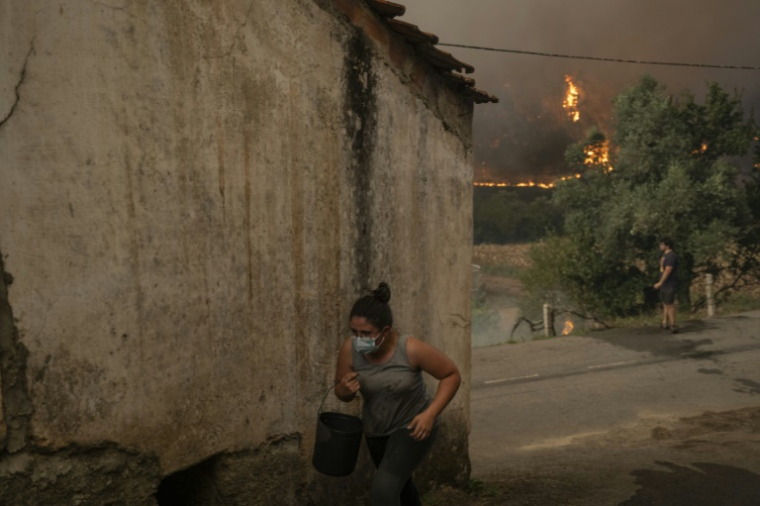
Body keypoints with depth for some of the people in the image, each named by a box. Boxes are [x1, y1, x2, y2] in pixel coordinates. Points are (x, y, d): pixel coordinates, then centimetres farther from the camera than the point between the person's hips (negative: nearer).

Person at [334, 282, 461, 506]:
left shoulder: (411, 349, -31)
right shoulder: (350, 349, -22)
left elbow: (452, 375, -18)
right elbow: (341, 393, -6)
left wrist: (430, 414, -28)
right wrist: (345, 389, -30)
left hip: (412, 426, -5)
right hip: (375, 429, 5)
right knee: (399, 483, 27)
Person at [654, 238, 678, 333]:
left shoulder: (671, 256, -19)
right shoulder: (665, 255, 13)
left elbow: (668, 270, -24)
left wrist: (660, 283, -24)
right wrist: (661, 283, 20)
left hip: (670, 285, -10)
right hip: (664, 285, 10)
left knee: (670, 304, -6)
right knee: (665, 303, 17)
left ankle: (672, 325, -1)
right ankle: (665, 323, 26)